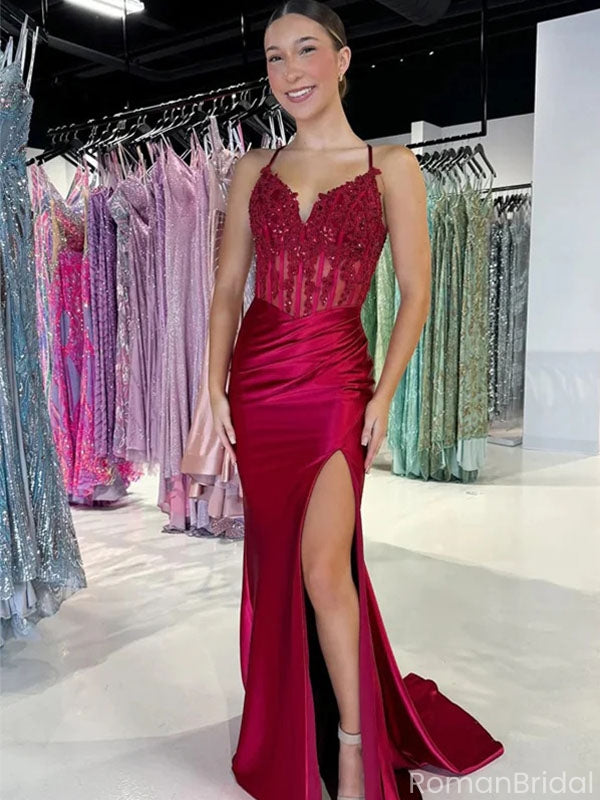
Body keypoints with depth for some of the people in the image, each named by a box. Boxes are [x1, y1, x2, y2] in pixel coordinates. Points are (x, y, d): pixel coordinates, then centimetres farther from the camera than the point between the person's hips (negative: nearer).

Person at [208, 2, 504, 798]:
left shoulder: (392, 166, 1)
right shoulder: (254, 169, 9)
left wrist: (383, 396, -8)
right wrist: (216, 387, 0)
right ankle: (291, 731, 32)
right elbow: (227, 289, 8)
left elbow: (415, 294, 0)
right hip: (259, 377, 4)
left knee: (323, 562, -13)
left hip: (337, 379, -3)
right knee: (275, 556, 10)